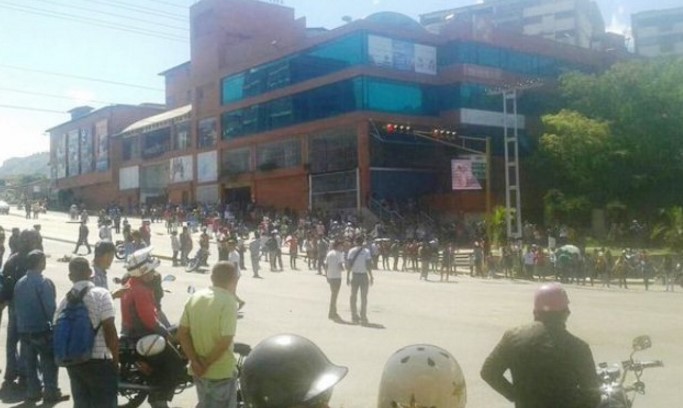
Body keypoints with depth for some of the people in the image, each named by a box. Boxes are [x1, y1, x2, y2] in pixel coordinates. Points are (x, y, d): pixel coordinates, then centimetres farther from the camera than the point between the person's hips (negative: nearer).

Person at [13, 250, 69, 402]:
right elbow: (50, 307, -17)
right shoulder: (44, 282, -15)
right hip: (42, 329, -6)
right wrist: (53, 323, -1)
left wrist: (23, 322, 17)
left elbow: (16, 306, 10)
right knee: (49, 362, 2)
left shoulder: (19, 283, 6)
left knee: (30, 362, 14)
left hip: (24, 330, 7)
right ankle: (51, 393, 4)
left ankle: (33, 392, 19)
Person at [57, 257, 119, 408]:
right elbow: (109, 330, -15)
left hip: (73, 362, 6)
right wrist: (116, 359, -7)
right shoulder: (101, 294, -10)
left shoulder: (65, 300, 7)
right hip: (99, 362, -6)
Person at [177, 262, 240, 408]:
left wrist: (195, 361, -5)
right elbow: (225, 342, -25)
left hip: (199, 371, 6)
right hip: (222, 372, -6)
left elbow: (182, 333, -1)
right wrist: (206, 364, -13)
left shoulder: (195, 297, 1)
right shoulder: (228, 302, -19)